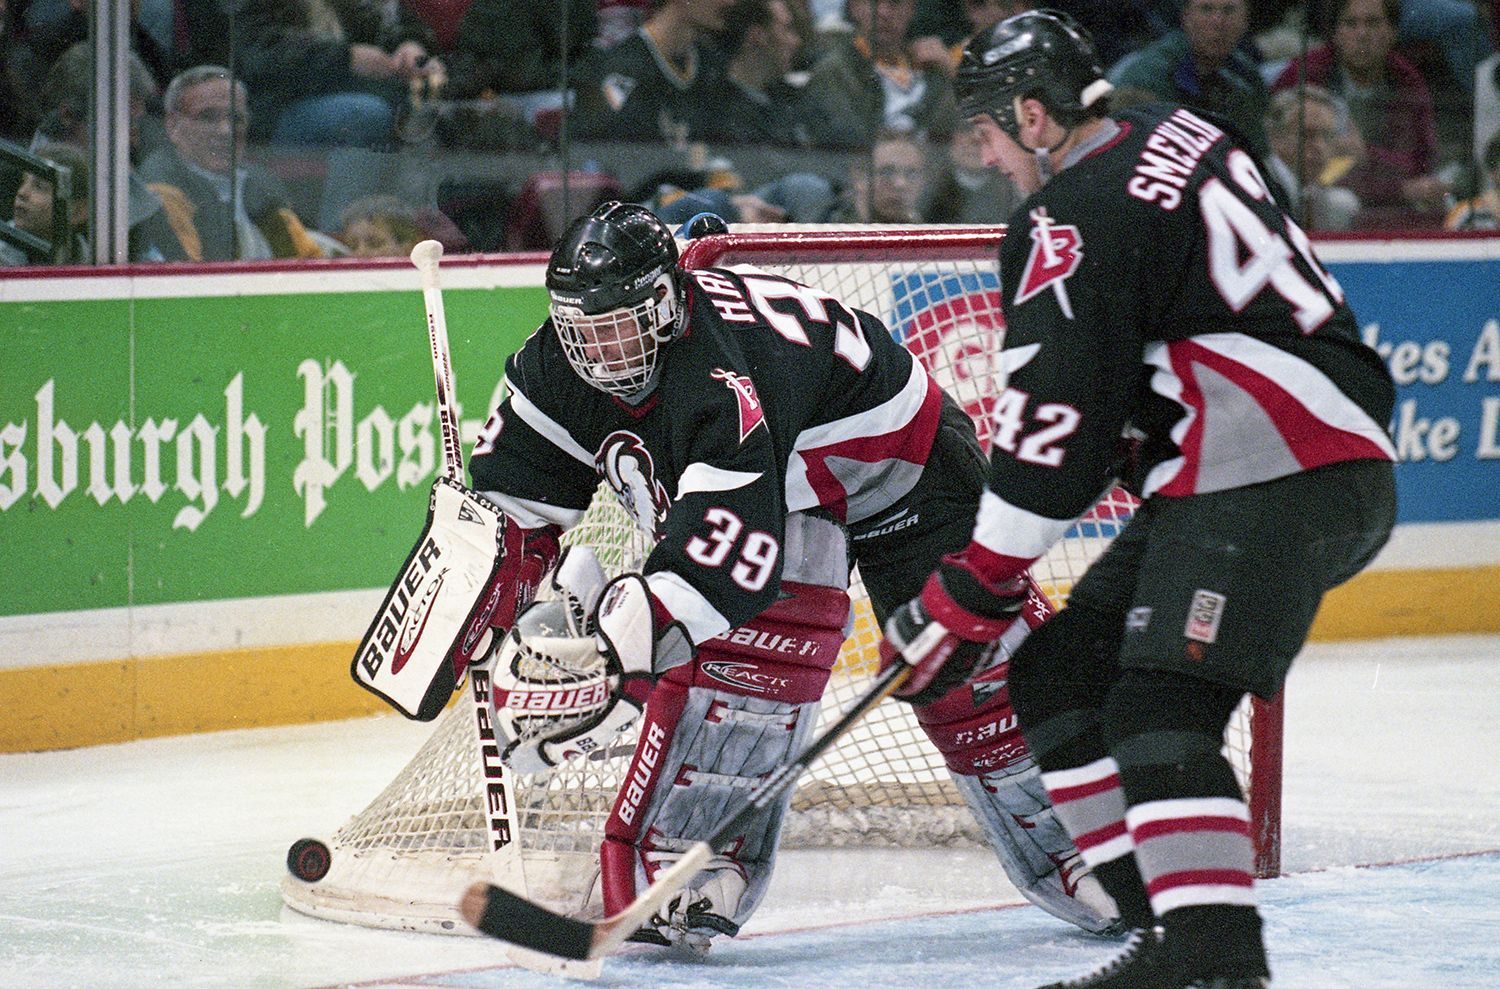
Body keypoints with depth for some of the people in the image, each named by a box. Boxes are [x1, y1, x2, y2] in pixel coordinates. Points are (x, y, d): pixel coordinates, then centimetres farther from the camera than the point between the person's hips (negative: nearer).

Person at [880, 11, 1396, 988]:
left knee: (1161, 710, -22)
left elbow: (1053, 425, -16)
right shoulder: (1172, 136, 15)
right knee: (1058, 673, 10)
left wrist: (964, 600, -9)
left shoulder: (1077, 221, -14)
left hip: (1282, 482, -11)